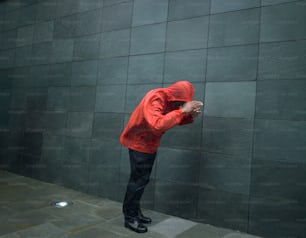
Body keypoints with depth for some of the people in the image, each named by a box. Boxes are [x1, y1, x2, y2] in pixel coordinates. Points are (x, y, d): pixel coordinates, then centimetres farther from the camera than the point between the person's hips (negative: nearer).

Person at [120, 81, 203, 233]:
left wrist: (190, 115, -14)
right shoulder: (154, 99, -29)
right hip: (139, 143, -8)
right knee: (138, 180, -4)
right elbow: (158, 125, -44)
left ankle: (135, 212, 27)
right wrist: (182, 111, -39)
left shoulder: (171, 100, -3)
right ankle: (129, 217, 9)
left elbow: (175, 119, 5)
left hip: (150, 144, 9)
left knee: (143, 180, 14)